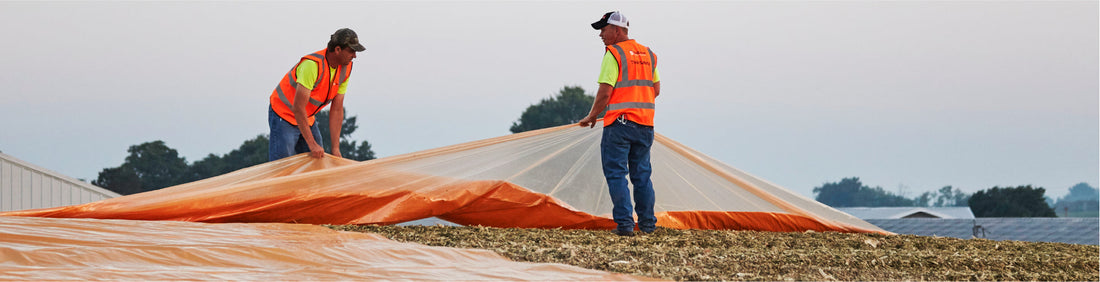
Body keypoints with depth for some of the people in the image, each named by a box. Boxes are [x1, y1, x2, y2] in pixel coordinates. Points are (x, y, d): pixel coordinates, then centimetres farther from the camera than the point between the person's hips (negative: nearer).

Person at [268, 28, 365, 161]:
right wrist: (312, 144, -31)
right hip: (284, 114, -8)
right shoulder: (312, 65, -31)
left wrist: (336, 148, -7)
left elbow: (337, 110, -3)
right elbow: (298, 108, -32)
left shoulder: (345, 68, -7)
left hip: (307, 119, 8)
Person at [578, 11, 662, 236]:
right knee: (642, 175, 14)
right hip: (645, 123, 7)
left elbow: (605, 93, -14)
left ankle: (625, 223, -7)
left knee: (616, 174, -1)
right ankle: (647, 223, 15)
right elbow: (656, 89, 17)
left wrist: (591, 116, -1)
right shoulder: (648, 54, 12)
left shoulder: (613, 53, -10)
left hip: (619, 124, -7)